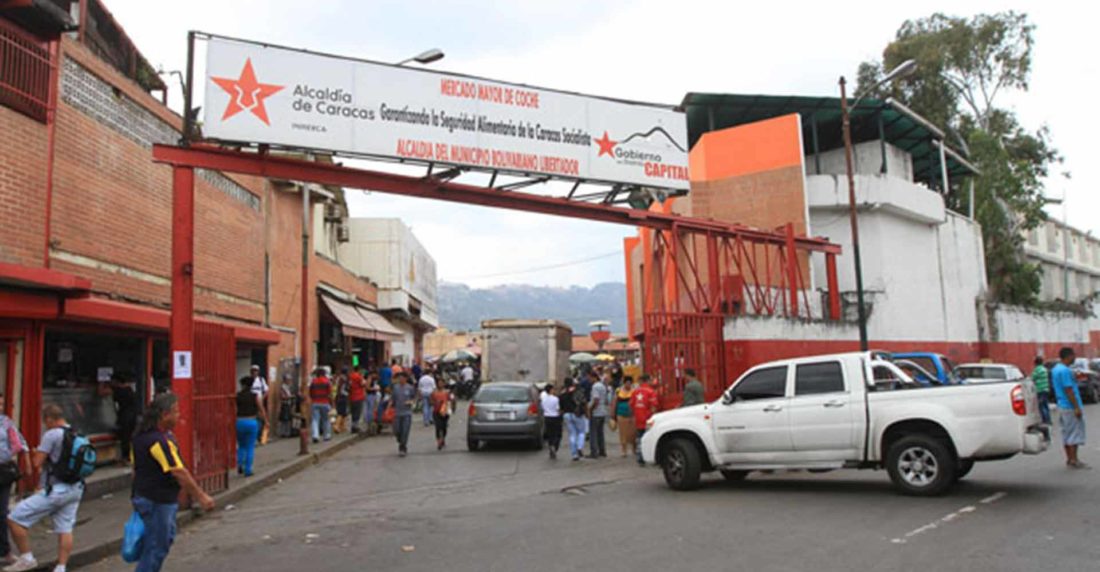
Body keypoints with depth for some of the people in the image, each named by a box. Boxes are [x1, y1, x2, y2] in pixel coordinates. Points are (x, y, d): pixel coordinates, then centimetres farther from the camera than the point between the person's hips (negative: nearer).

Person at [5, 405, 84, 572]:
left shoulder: (52, 435, -14)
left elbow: (37, 463, -13)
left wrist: (38, 452, 6)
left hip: (56, 490, -8)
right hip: (75, 488, 8)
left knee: (14, 519, 4)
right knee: (65, 529, 11)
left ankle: (26, 558, 9)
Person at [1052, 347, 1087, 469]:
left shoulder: (1055, 369, 13)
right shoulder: (1065, 371, -18)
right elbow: (1068, 390, -21)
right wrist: (1077, 408, -21)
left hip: (1062, 406, 10)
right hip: (1070, 407, -10)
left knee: (1067, 433, 13)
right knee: (1075, 433, -5)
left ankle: (1069, 459, 18)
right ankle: (1074, 460, -3)